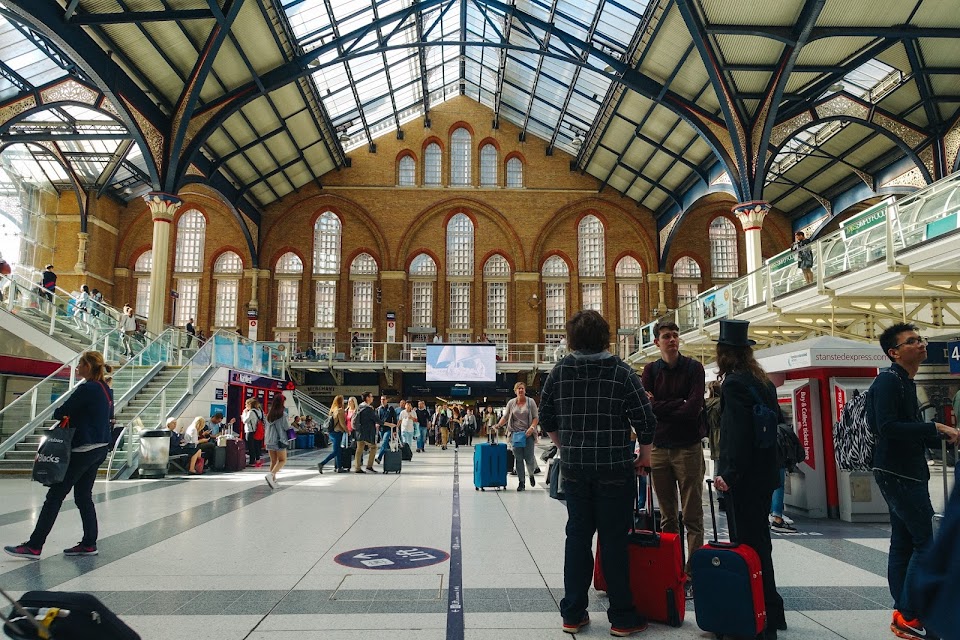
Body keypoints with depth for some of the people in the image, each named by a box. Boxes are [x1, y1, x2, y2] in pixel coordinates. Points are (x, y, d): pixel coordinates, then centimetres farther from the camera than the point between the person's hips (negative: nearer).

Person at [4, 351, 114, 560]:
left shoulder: (86, 389, -17)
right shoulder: (106, 389, 9)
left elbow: (60, 413, -13)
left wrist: (64, 415, 10)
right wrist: (75, 417, 10)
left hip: (83, 449, -9)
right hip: (101, 448, 9)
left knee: (55, 496, -1)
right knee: (84, 496, 15)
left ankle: (34, 546, 4)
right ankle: (89, 543, 17)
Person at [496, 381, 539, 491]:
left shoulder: (530, 402, 2)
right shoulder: (511, 402, 7)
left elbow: (536, 417, 1)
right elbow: (505, 417, 9)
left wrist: (532, 427, -14)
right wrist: (498, 425, -6)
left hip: (528, 434, -1)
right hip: (515, 433, 2)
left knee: (529, 458, -3)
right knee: (518, 459, 1)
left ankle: (531, 475, 28)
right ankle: (521, 482, 9)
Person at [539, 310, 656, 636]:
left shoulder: (559, 371, 0)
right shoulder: (621, 371, -9)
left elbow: (547, 419, 6)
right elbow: (645, 420, -10)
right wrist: (645, 454, 6)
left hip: (574, 470, 3)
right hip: (615, 469, -3)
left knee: (577, 536, 12)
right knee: (614, 540, 6)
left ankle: (573, 614, 21)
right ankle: (622, 617, 18)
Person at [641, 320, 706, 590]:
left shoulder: (693, 368, 0)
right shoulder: (651, 370, 9)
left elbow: (693, 408, -12)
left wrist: (661, 408, -5)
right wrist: (680, 405, -9)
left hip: (688, 448, -3)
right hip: (659, 448, 3)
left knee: (692, 517, -1)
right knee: (668, 516, 9)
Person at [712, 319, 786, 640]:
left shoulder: (733, 383, -15)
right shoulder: (762, 381, 11)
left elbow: (738, 433, -22)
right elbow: (776, 420, 16)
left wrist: (729, 474, -19)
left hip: (743, 478, -9)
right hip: (763, 474, 9)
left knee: (748, 544, -1)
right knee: (759, 541, 18)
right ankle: (770, 612, 29)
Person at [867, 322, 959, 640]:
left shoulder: (906, 383, 16)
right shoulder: (888, 381, -13)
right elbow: (887, 427, -25)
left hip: (908, 473, 10)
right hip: (898, 474, -10)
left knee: (902, 543, 12)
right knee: (925, 544, -8)